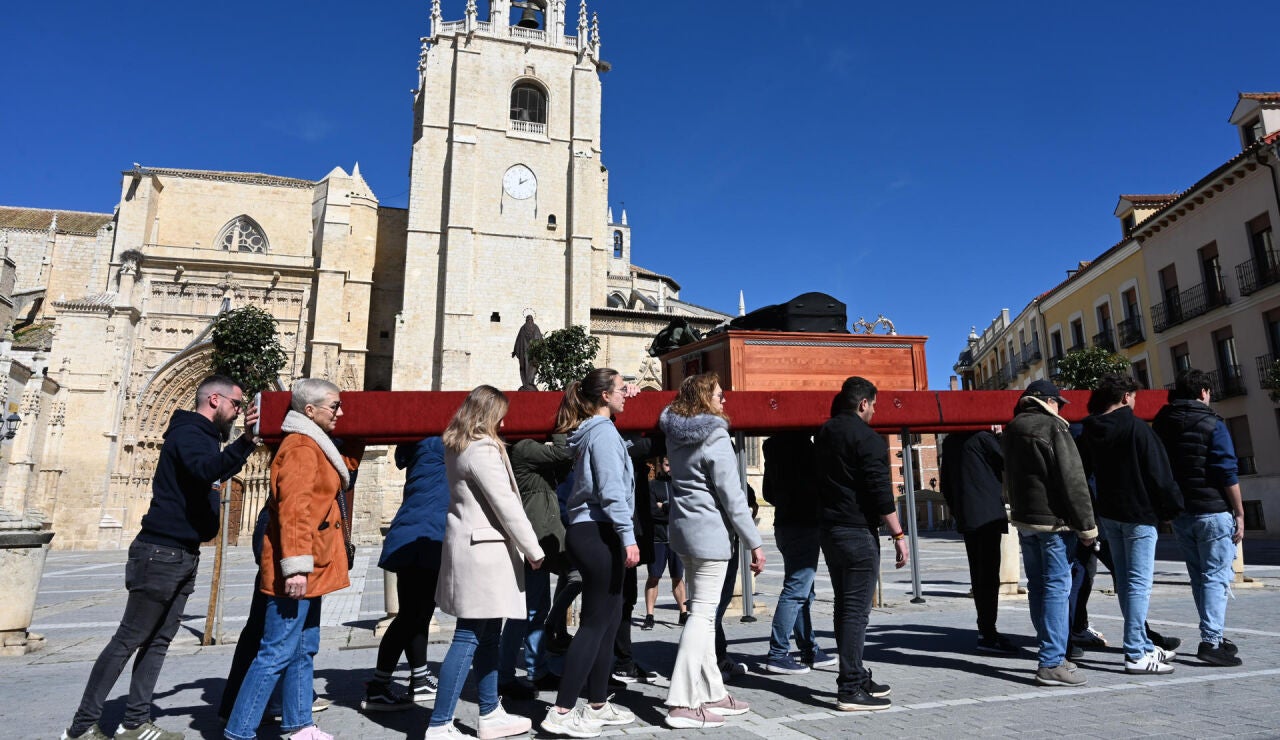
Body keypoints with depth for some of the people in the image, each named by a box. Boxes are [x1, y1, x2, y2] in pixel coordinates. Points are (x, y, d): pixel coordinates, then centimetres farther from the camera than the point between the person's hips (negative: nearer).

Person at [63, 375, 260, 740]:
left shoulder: (202, 437, 16)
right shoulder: (188, 432, -14)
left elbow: (213, 471, 33)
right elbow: (205, 472, -35)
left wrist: (246, 444, 26)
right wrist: (244, 441, -49)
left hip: (183, 555, 9)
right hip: (162, 553, -9)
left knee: (158, 642, 11)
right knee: (128, 640, -1)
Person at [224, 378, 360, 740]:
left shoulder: (317, 446, 15)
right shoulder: (301, 447, -15)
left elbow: (348, 462, 36)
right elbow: (293, 509, -24)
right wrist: (295, 565, -28)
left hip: (311, 569, 10)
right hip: (297, 571, -10)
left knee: (304, 649, 16)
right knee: (278, 653, -4)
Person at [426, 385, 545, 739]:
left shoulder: (457, 446, 13)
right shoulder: (483, 449, -16)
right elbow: (507, 507, -17)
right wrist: (534, 550, -9)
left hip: (468, 544, 10)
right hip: (483, 550, -10)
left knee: (487, 634, 15)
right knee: (469, 637, -4)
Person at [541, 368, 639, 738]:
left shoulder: (592, 432, 18)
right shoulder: (604, 431, -11)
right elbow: (612, 490, -19)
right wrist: (628, 536, -20)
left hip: (588, 532, 9)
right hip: (598, 534, -9)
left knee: (609, 617, 13)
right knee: (596, 621, -5)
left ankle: (598, 705, 21)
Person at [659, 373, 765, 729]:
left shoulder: (676, 435, 7)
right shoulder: (715, 439, -14)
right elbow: (732, 498, -15)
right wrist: (754, 542, -10)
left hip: (683, 530, 9)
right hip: (709, 533, -8)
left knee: (701, 611, 14)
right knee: (702, 614, -5)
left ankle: (712, 693, 22)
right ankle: (683, 703, -3)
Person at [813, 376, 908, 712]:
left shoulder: (824, 433, 14)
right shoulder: (866, 437, -12)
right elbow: (880, 492, -16)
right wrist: (899, 535, -12)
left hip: (829, 530, 9)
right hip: (858, 533, -9)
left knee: (845, 606, 15)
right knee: (856, 610, -5)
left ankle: (856, 676, 25)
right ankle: (851, 690, -2)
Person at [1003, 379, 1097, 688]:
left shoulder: (1011, 431, 13)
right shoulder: (1052, 427, -11)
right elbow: (1072, 479, -14)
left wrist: (1018, 510, 19)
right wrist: (1086, 524, -10)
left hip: (1023, 519, 8)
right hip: (1054, 520, -8)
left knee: (1038, 586, 13)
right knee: (1057, 587, -5)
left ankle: (1051, 654, 21)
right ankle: (1052, 664, -4)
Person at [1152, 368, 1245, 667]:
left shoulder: (1160, 424, 8)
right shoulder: (1212, 424, -8)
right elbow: (1228, 474, -12)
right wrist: (1239, 514, -6)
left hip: (1180, 513, 6)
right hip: (1212, 511, -5)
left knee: (1199, 576, 14)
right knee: (1216, 576, -3)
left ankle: (1213, 636, 22)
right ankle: (1211, 642, -7)